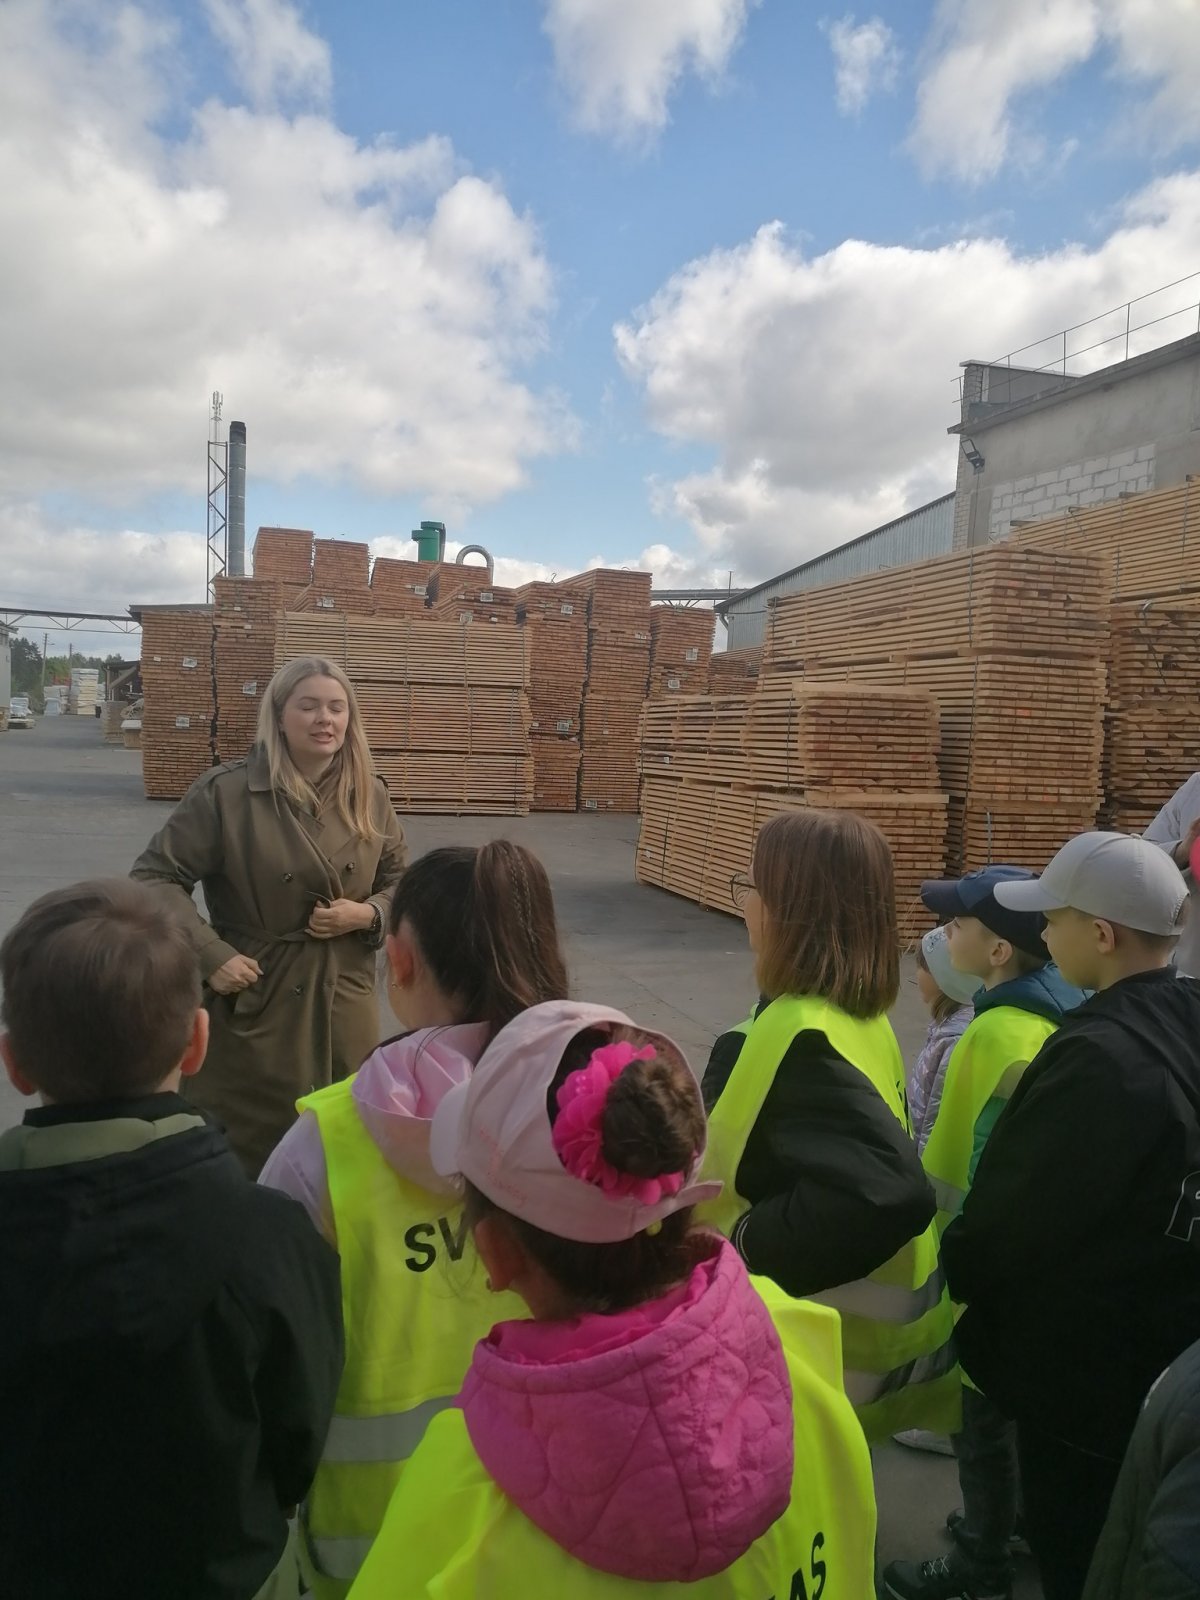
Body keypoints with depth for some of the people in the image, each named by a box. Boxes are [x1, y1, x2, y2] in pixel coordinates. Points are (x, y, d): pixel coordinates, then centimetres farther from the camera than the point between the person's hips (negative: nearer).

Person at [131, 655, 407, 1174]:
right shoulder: (225, 791, -9)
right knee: (244, 1159, 7)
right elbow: (154, 877, -7)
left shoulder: (369, 796, 3)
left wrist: (367, 914, -9)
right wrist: (211, 955, -15)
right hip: (253, 1001, -3)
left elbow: (401, 882, 13)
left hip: (345, 1001, 4)